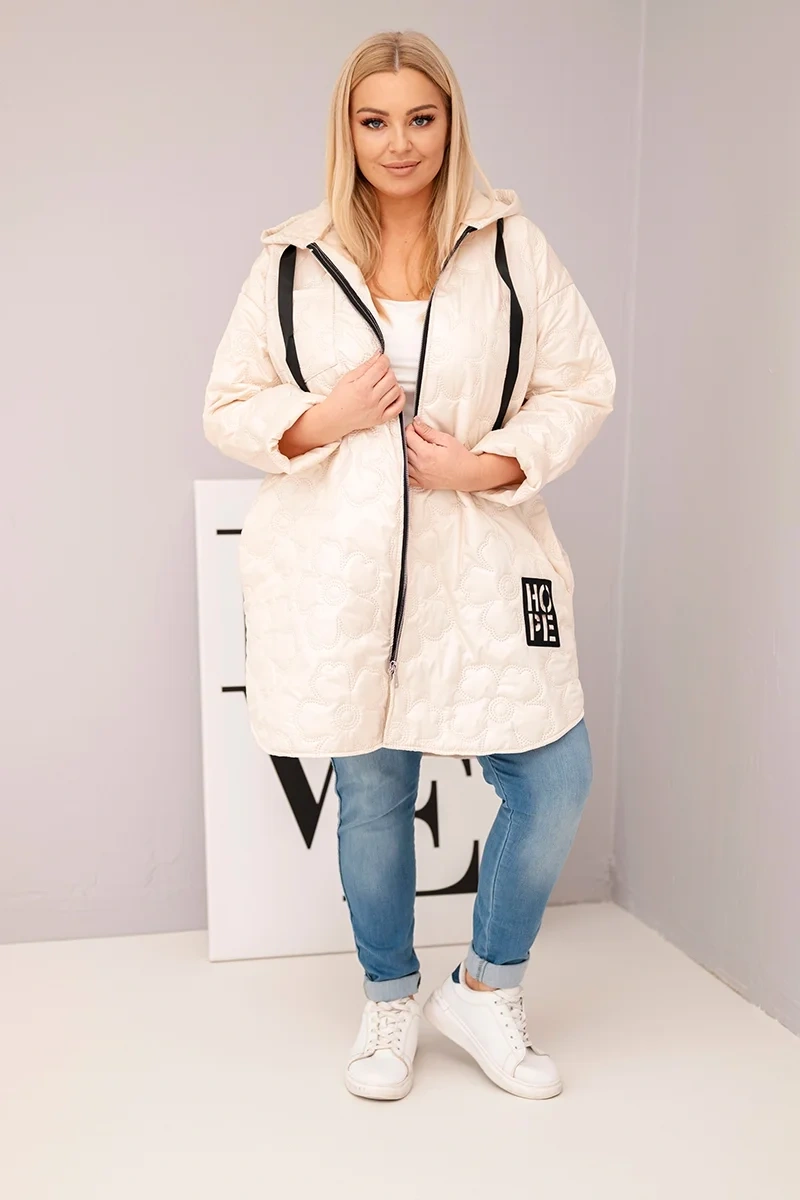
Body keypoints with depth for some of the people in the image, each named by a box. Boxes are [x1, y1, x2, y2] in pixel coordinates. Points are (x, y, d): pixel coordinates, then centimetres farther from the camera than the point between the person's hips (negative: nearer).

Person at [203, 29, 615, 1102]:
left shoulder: (514, 248, 5)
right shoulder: (291, 263, 6)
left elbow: (581, 386, 5)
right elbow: (229, 408, 8)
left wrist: (487, 465, -11)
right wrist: (324, 417, -11)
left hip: (478, 562, 1)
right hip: (340, 572, 0)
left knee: (555, 779, -3)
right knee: (371, 794, 11)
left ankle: (485, 989, 25)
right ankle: (390, 1001, 36)